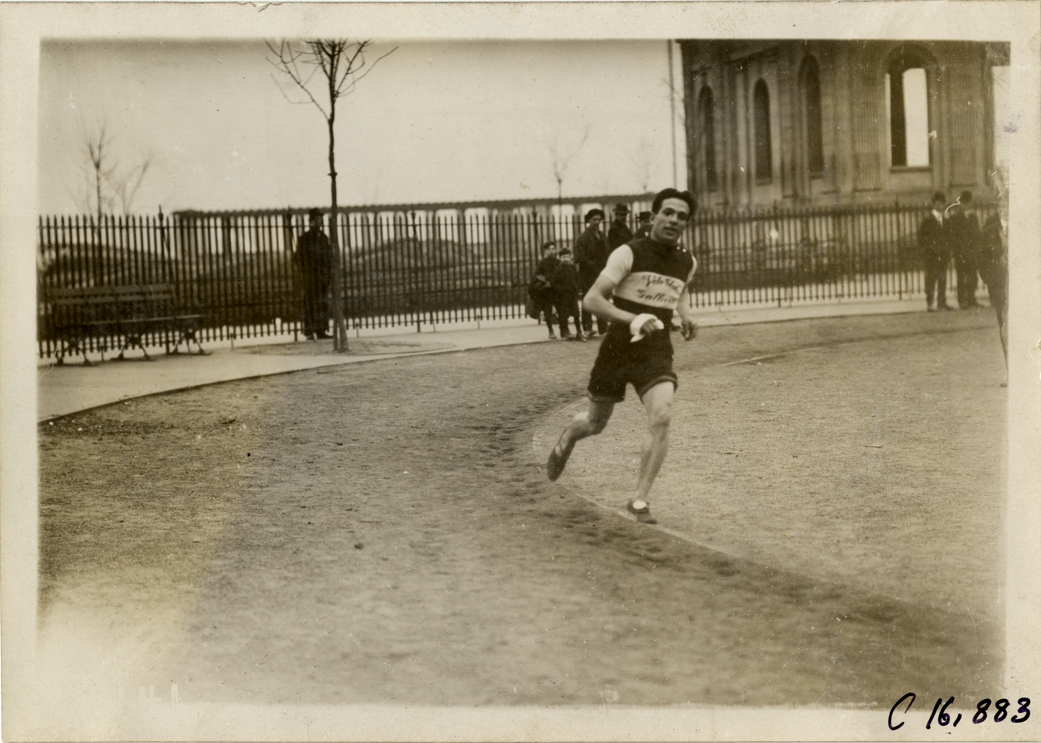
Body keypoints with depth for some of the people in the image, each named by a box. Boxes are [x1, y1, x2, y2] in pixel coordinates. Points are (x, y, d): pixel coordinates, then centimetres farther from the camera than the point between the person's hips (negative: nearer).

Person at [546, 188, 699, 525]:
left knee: (661, 418, -21)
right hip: (618, 348, -2)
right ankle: (567, 440, 52)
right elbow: (592, 298, -18)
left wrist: (686, 316, 8)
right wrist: (633, 319, -31)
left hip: (657, 352, 2)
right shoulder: (629, 254, -13)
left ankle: (640, 500, -11)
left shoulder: (687, 263, 4)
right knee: (595, 423, 14)